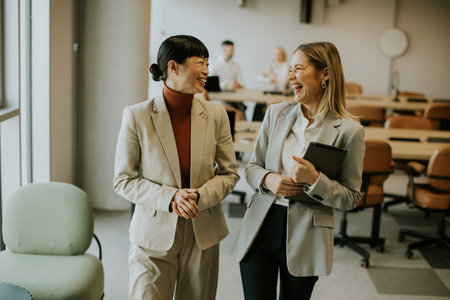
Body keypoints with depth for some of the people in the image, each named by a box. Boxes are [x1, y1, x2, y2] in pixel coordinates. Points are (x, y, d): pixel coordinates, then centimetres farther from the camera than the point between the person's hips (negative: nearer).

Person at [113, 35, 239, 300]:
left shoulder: (216, 115, -2)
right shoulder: (137, 116, -9)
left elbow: (229, 173, 5)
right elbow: (123, 180, -6)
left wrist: (199, 196, -14)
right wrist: (169, 198, -19)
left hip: (203, 235, 3)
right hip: (154, 234, -2)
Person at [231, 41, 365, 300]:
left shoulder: (349, 130, -9)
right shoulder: (276, 114, 3)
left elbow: (351, 198, -5)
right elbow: (252, 167, 10)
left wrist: (314, 179, -21)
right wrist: (268, 179, -12)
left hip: (305, 238, -2)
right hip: (261, 228, 3)